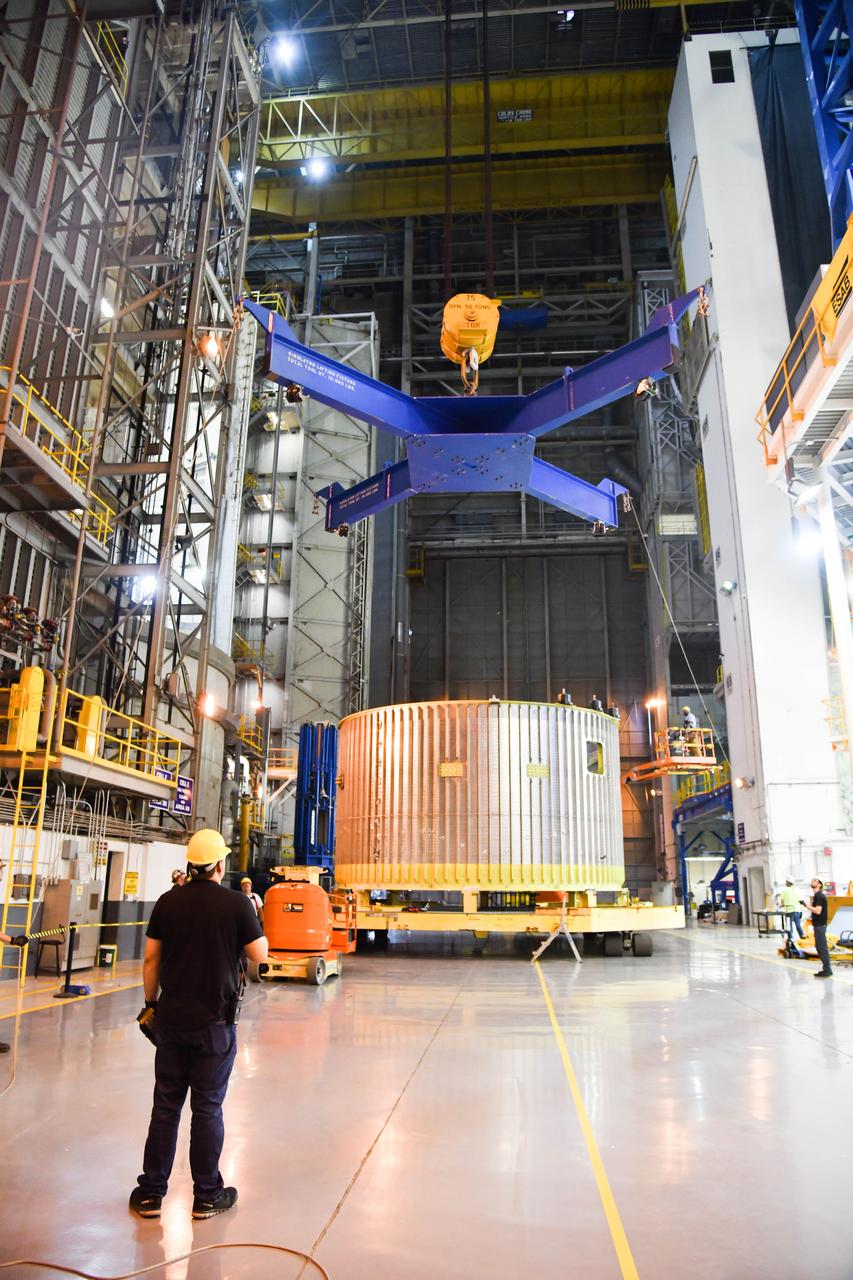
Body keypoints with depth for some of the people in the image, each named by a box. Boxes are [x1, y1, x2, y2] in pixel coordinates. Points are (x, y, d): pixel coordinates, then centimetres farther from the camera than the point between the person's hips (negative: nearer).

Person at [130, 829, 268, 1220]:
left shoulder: (168, 902, -2)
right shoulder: (237, 904, -12)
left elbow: (150, 959, 3)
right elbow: (260, 955, -6)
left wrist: (150, 1004, 16)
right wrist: (252, 919, 10)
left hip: (171, 1019, 3)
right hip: (214, 1023, -3)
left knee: (165, 1106, 15)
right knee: (207, 1108, 9)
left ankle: (150, 1194, 24)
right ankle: (206, 1196, 21)